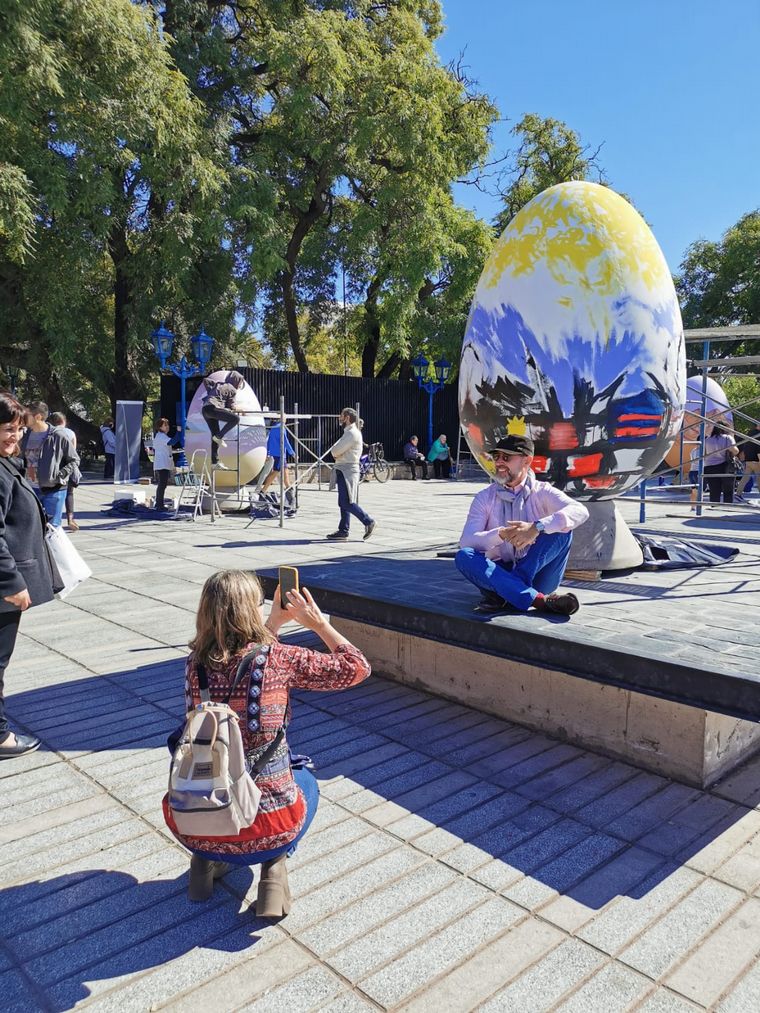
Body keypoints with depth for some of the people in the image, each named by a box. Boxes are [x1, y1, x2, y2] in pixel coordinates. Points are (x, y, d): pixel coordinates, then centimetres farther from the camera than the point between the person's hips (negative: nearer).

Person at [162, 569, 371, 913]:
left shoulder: (195, 663, -3)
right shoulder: (278, 659, -14)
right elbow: (356, 668, -3)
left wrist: (275, 623, 19)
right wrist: (318, 623, 5)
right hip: (264, 831, -3)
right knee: (304, 780, 31)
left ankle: (205, 860, 19)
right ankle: (274, 864, 9)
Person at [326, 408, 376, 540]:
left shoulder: (352, 433, -15)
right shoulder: (349, 432, 19)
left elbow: (335, 451, -18)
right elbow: (335, 450, 18)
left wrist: (335, 451, 3)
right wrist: (337, 453, -2)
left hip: (347, 471, -10)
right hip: (343, 470, 10)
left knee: (347, 503, -9)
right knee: (343, 503, 10)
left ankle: (368, 522, -2)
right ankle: (343, 530, 13)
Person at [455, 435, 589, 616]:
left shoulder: (542, 492, 2)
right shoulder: (484, 498, 6)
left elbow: (580, 511, -18)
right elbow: (466, 541, -7)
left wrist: (537, 527, -33)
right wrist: (501, 535, -26)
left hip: (536, 573, -1)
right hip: (499, 572, 1)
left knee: (562, 530, -21)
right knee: (463, 556, -25)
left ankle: (501, 595, -30)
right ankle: (539, 600, -37)